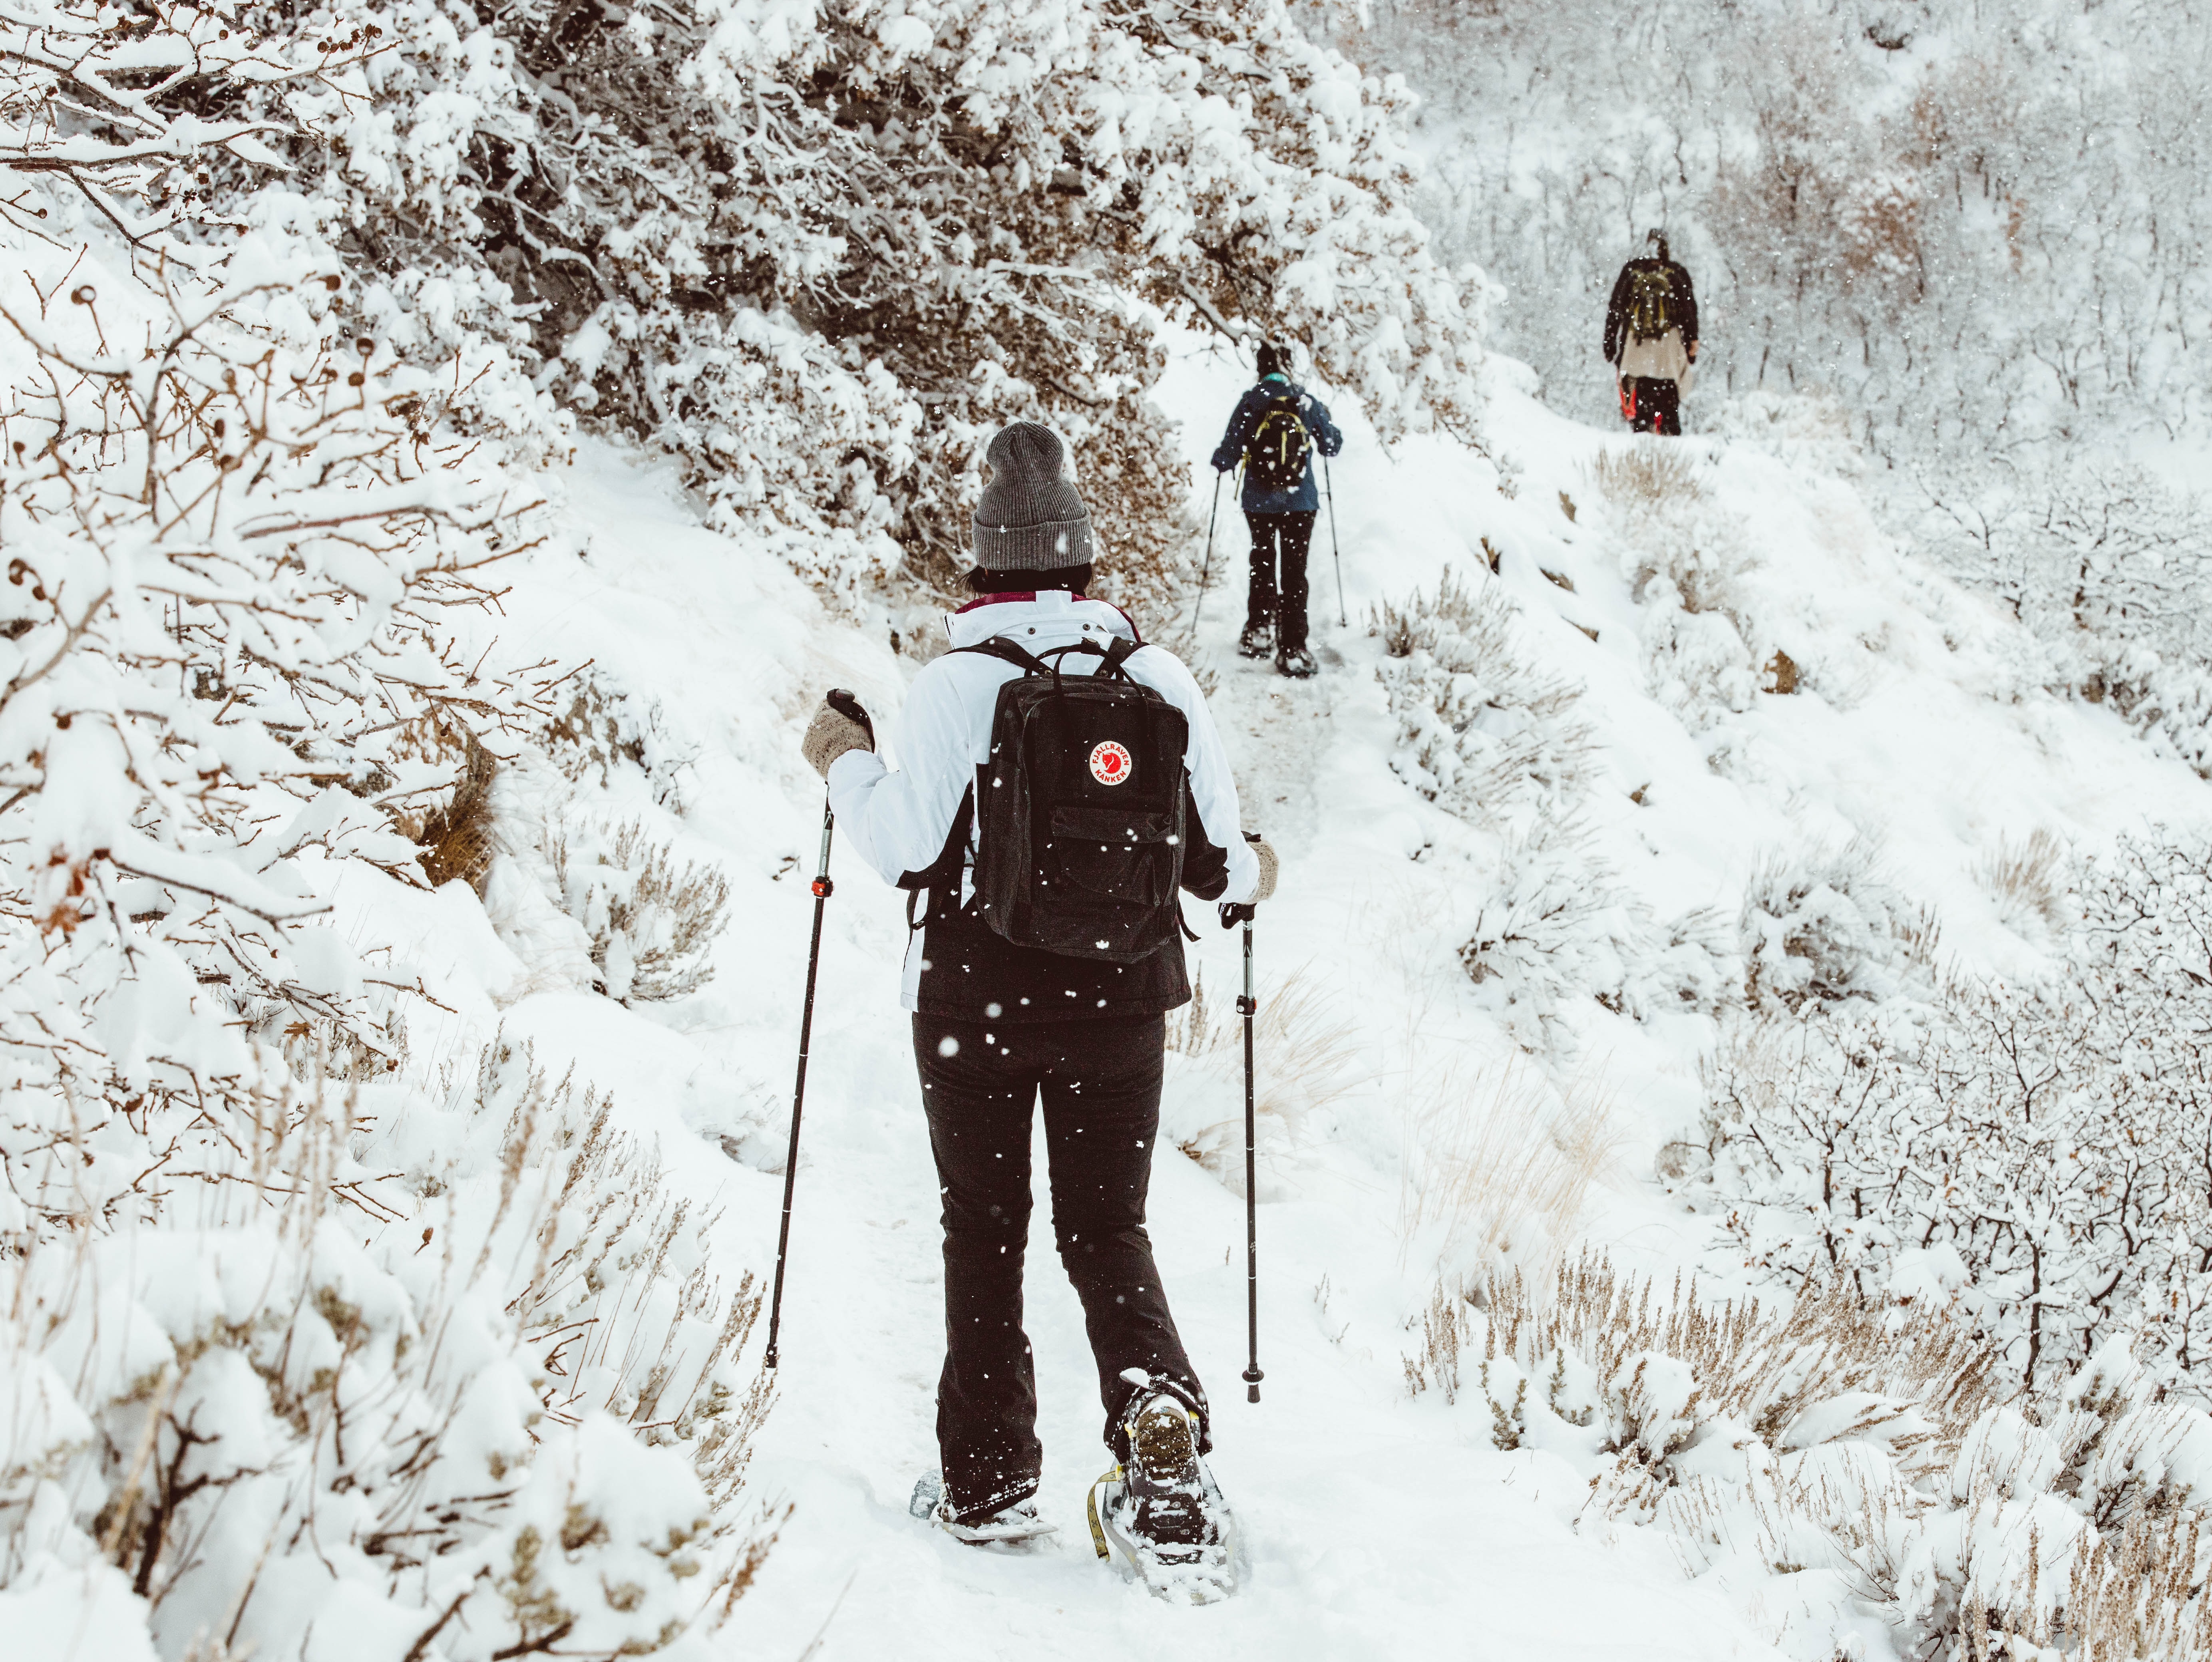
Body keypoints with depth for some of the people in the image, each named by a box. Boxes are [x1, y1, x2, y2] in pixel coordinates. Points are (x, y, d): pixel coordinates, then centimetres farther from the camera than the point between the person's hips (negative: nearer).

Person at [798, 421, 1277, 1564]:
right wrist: (1248, 880, 23)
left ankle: (991, 1483, 14)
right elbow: (1210, 856, 0)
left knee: (983, 1234, 12)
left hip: (976, 1000, -2)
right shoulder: (1160, 677, -3)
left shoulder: (951, 687, -11)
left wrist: (846, 764, 5)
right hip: (1120, 1000, 2)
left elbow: (913, 855, -11)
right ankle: (1158, 1402, -11)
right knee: (1108, 1230, 15)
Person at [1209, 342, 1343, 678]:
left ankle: (1258, 632, 22)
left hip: (1258, 502, 1)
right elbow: (1332, 446, 6)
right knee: (1294, 573, 3)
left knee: (1262, 564, 22)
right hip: (1300, 503, -1)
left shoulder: (1250, 403, -9)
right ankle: (1292, 650, -3)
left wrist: (1219, 463, 16)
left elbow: (1229, 454, -7)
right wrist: (1325, 417, 26)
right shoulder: (1307, 403, -6)